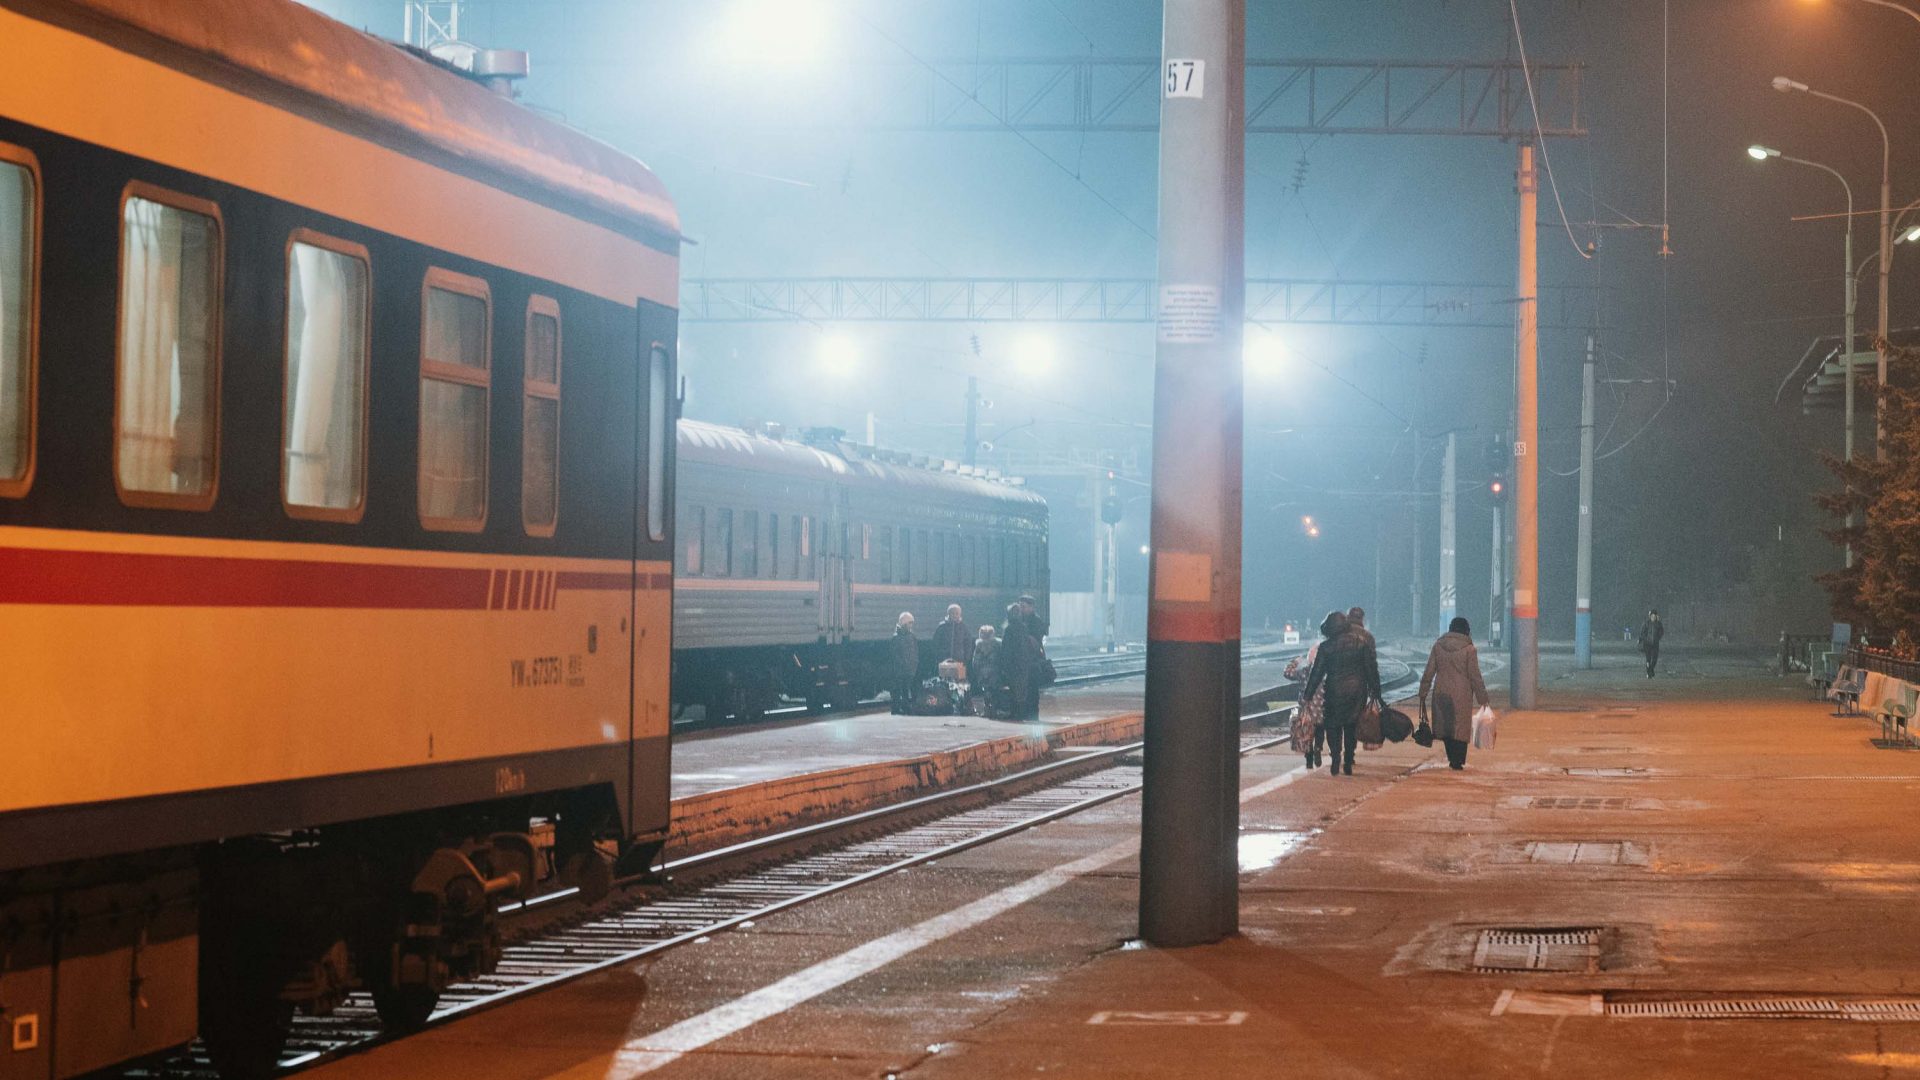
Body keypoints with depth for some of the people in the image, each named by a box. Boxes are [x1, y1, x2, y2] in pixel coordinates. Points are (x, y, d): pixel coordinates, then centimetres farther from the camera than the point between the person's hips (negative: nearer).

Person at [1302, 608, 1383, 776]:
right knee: (1351, 726, 13)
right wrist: (1375, 691, 9)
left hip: (1335, 691, -2)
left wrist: (1307, 694, 5)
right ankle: (1348, 762, 10)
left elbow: (1317, 673, -3)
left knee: (1334, 726, 8)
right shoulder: (1362, 642, 1)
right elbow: (1371, 668, 3)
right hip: (1357, 690, 2)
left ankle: (1335, 759, -5)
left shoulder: (1326, 647, -6)